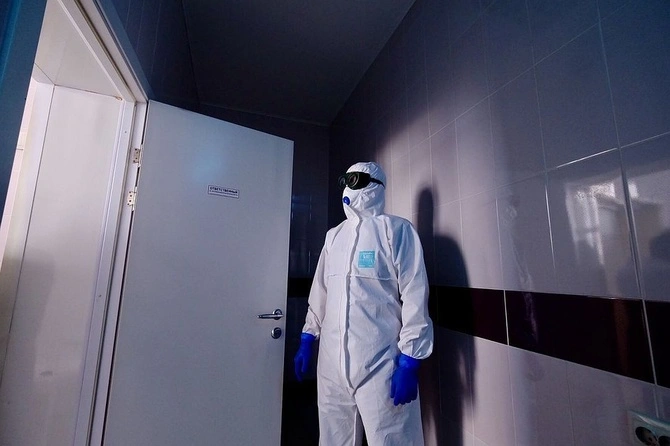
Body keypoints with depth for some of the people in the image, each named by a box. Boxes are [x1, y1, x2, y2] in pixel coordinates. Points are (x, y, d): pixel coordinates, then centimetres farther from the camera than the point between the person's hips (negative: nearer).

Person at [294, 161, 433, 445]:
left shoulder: (397, 230, -5)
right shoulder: (333, 235, 12)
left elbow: (415, 296, -10)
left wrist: (409, 362, -13)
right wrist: (307, 340, 15)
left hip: (380, 364, -5)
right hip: (331, 362, 6)